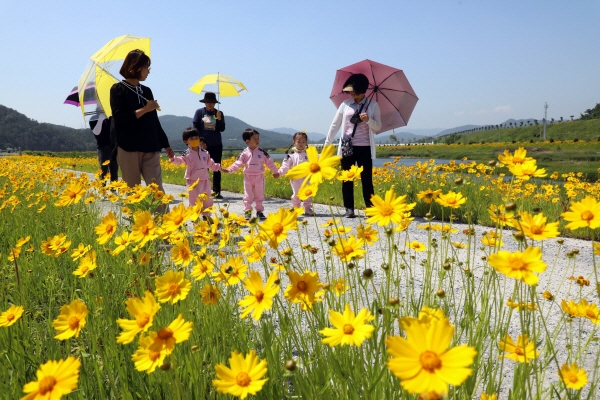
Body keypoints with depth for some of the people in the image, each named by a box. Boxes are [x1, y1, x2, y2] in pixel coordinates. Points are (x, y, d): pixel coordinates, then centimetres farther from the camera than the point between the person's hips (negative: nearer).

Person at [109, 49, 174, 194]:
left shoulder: (147, 91, 15)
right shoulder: (118, 90, 0)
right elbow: (119, 119, -13)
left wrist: (166, 144, 17)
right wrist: (145, 109, -12)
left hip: (150, 148, 4)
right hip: (128, 147, -4)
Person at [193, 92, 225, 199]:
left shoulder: (219, 113, 4)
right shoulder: (199, 112, 1)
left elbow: (222, 129, 0)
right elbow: (195, 128, 1)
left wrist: (219, 119, -17)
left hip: (216, 145, 2)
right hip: (204, 145, -1)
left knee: (217, 169, 4)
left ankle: (217, 192, 9)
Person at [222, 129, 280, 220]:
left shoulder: (262, 152, -3)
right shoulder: (244, 153, -5)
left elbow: (269, 162, 3)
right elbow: (238, 163, -4)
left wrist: (275, 171, 5)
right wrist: (229, 169, -14)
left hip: (259, 177, 1)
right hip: (248, 177, -1)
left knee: (259, 195, 9)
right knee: (248, 196, 4)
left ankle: (259, 211, 20)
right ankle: (247, 212, 11)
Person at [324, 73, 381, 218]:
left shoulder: (373, 105, 1)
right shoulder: (345, 104, 5)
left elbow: (378, 128, 1)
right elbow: (335, 125, 9)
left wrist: (368, 120, -19)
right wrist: (327, 144, 6)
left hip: (365, 148, -2)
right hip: (347, 148, 2)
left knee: (367, 179, -1)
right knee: (347, 179, 3)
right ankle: (349, 209, 8)